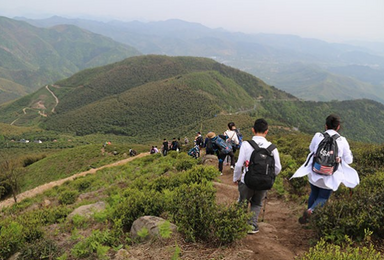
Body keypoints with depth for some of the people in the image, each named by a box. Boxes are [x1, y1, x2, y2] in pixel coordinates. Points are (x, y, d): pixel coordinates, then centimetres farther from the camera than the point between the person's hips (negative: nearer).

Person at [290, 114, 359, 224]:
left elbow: (311, 149, 11)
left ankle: (307, 216, 30)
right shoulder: (342, 141, -10)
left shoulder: (318, 136, -8)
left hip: (315, 173, 1)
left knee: (314, 194, 25)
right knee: (323, 198, 17)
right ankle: (310, 210, -11)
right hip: (330, 177, -1)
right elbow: (348, 160, 0)